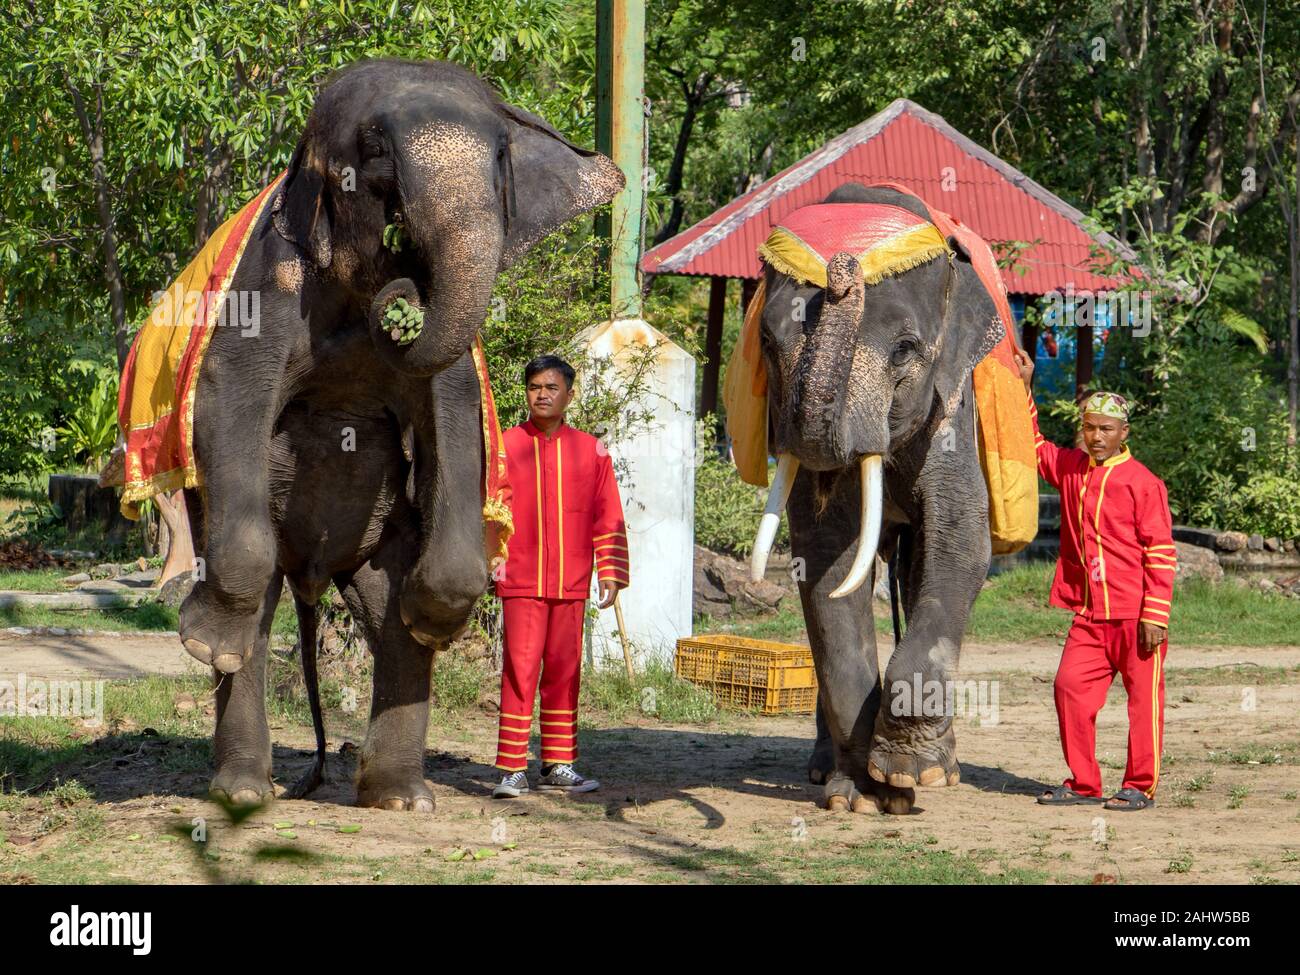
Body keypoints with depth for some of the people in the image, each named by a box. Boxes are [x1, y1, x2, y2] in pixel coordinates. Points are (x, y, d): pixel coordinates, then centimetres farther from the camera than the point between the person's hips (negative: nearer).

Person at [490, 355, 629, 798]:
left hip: (571, 583, 3)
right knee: (520, 670, -6)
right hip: (522, 581, -2)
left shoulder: (590, 450, 7)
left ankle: (558, 765, 17)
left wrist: (610, 573, 3)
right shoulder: (506, 446, 2)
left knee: (564, 673, 8)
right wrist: (490, 563, -7)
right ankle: (512, 770, -5)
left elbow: (608, 517, 9)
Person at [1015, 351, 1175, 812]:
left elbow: (1161, 553, -8)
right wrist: (1024, 388, 17)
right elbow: (1032, 445, 27)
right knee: (1071, 687, 1)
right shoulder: (1069, 468, 10)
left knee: (1143, 696, -1)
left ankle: (1141, 787, 7)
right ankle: (1082, 783, 10)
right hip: (1089, 615, 6)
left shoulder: (1142, 483, -7)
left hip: (1136, 615, -6)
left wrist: (1155, 615, -13)